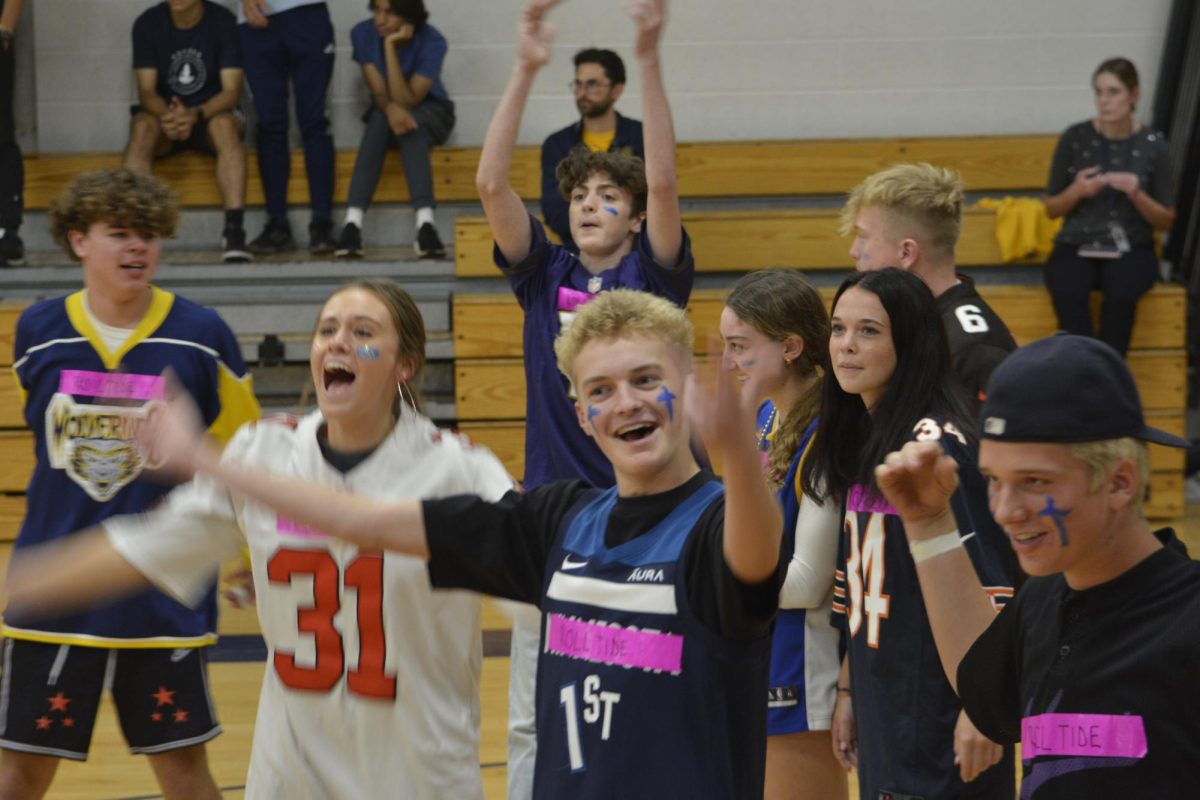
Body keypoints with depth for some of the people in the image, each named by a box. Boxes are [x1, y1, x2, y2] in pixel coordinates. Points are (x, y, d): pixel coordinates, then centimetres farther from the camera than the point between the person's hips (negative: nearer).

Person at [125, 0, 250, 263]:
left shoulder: (223, 22, -9)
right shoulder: (147, 23, -5)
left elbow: (231, 91, -14)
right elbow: (146, 91, -8)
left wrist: (195, 115, -34)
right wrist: (167, 115, -32)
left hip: (210, 113, -1)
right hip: (164, 113, 1)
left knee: (225, 124, -35)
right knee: (143, 127, -33)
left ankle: (234, 232, -45)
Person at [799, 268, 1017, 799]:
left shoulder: (938, 443, -15)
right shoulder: (860, 440, 10)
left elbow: (988, 587, -18)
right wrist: (847, 692, 17)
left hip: (937, 710, -8)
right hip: (881, 705, 8)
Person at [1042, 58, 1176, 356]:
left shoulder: (1152, 144, 0)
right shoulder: (1075, 138, 0)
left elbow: (1166, 220, 5)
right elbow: (1051, 209, 8)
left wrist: (1136, 194, -14)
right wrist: (1077, 190, -13)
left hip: (1131, 249, 0)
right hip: (1076, 246, 0)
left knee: (1120, 295, -36)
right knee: (1068, 295, -35)